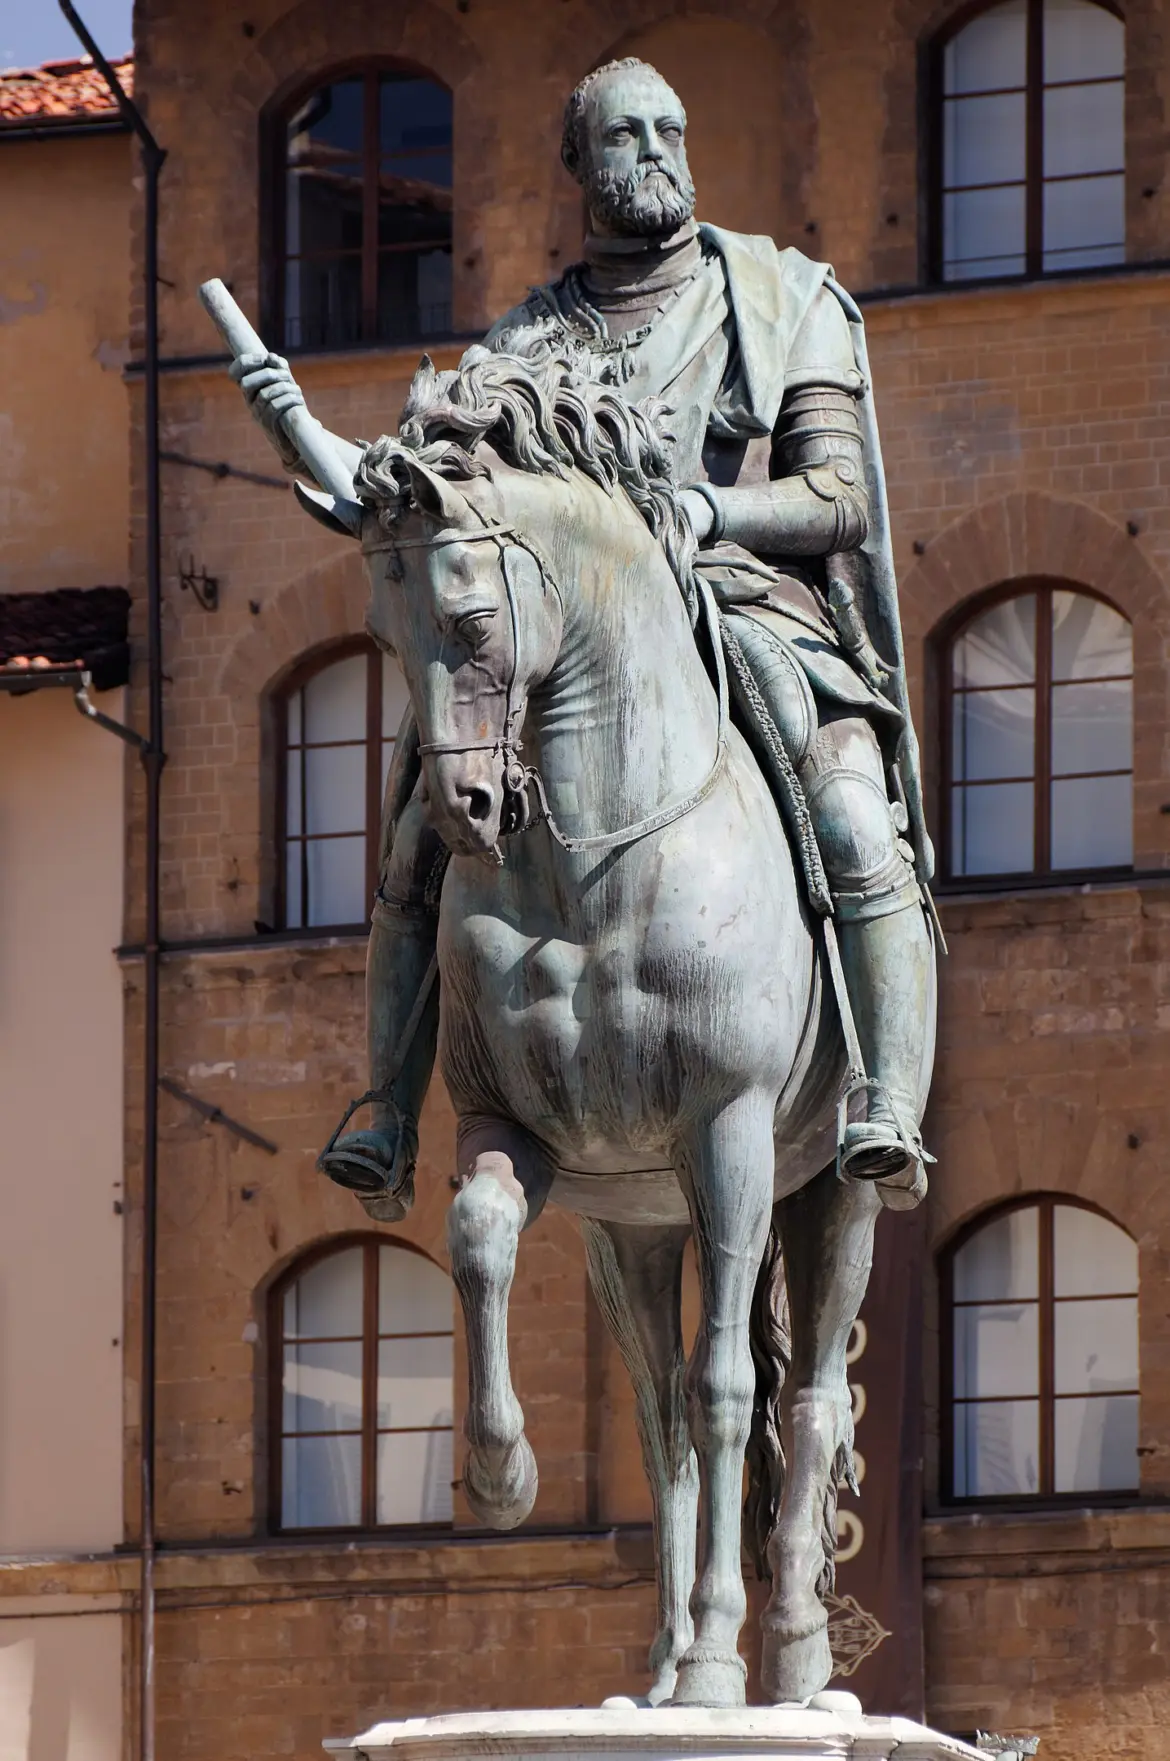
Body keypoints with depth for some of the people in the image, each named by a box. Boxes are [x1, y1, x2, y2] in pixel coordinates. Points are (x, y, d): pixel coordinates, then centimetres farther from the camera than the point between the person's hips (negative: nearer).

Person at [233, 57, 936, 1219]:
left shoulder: (785, 303, 10)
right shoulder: (526, 345, 17)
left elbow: (839, 500, 1)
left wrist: (705, 510, -18)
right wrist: (298, 436, -5)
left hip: (755, 613, -3)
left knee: (856, 834, -31)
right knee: (420, 836, -16)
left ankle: (889, 1115, -36)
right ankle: (387, 1128, -13)